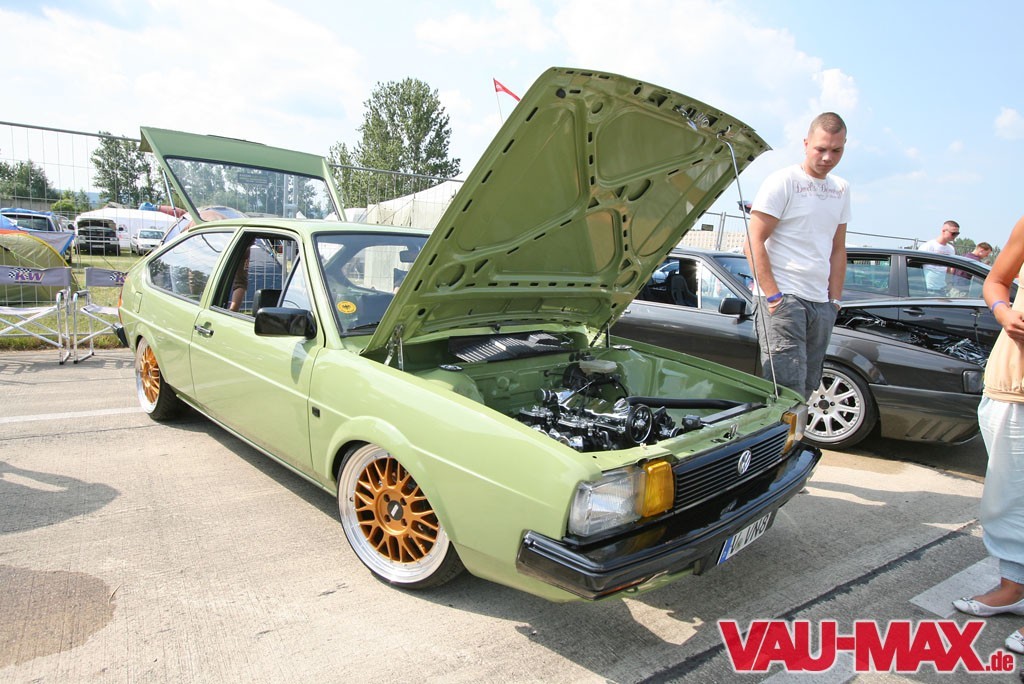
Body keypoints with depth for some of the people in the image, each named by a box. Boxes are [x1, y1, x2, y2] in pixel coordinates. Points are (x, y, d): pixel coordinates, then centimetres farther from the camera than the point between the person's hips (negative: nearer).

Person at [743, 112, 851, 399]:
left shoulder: (841, 189, 18)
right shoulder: (782, 182, -4)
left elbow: (838, 249, 22)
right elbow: (753, 243, -10)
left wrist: (835, 301, 13)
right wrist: (773, 296, -15)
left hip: (821, 304, 7)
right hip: (783, 299, -7)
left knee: (806, 390, 10)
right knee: (789, 389, -12)